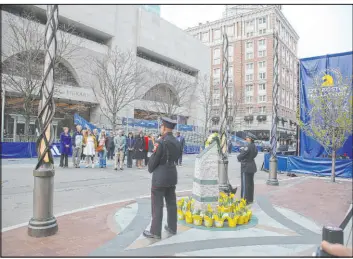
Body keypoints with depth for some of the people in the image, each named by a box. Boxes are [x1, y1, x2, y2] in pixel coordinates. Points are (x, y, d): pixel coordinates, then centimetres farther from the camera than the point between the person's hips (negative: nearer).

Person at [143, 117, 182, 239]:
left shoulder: (161, 142, -19)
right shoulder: (177, 142, 5)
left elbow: (153, 160, -12)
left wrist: (150, 169, 5)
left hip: (160, 177, -7)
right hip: (172, 175, 8)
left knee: (157, 205, 2)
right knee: (171, 203, 15)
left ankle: (155, 231, 11)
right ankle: (172, 228, 26)